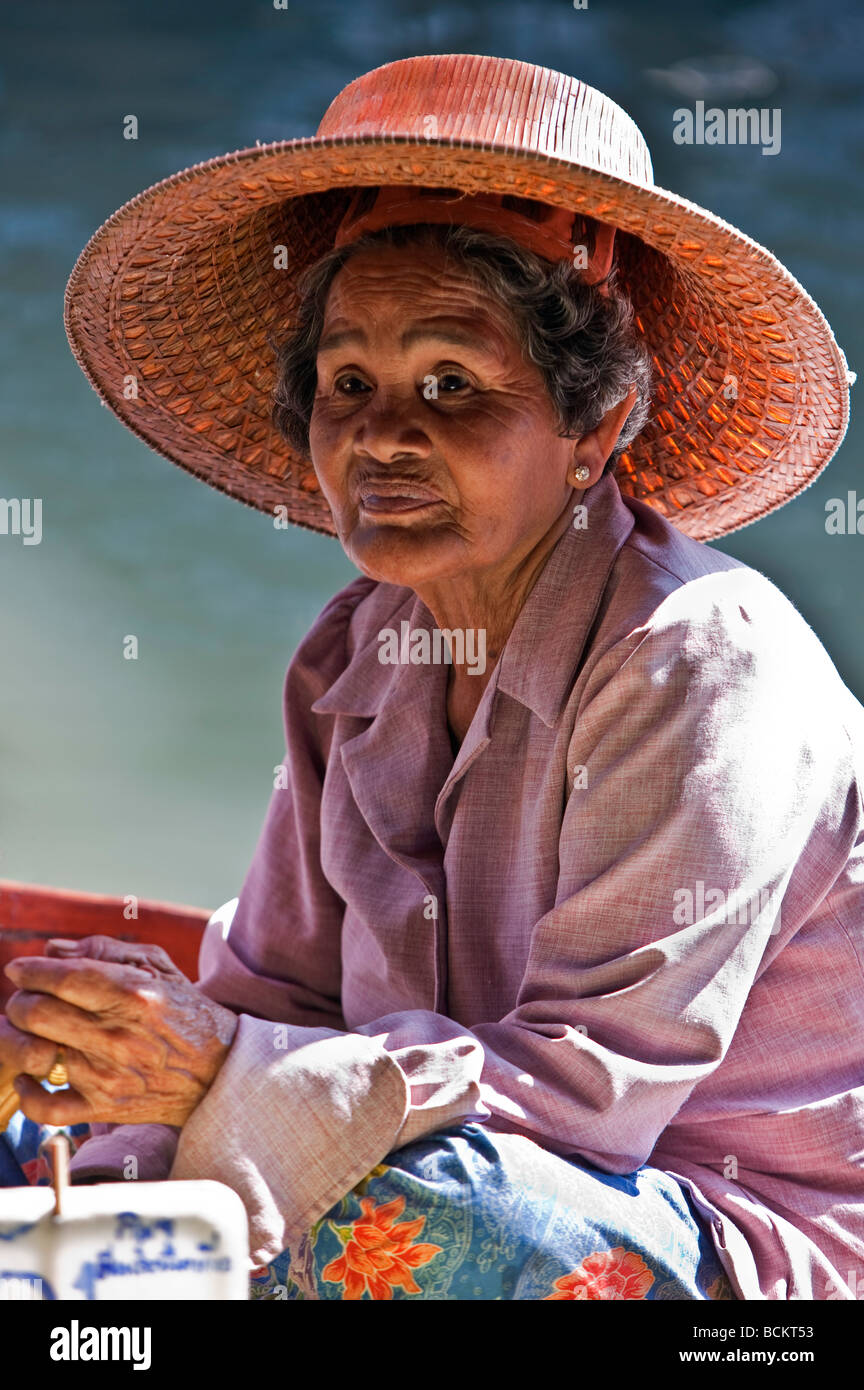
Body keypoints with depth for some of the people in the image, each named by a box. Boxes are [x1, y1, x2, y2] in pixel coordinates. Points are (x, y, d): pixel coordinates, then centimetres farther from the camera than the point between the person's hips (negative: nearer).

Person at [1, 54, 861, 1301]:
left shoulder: (697, 661, -18)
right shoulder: (354, 664, 5)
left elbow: (599, 1076, -24)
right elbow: (273, 986, 3)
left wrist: (227, 1075, -32)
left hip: (754, 1244, -6)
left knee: (372, 1209, -34)